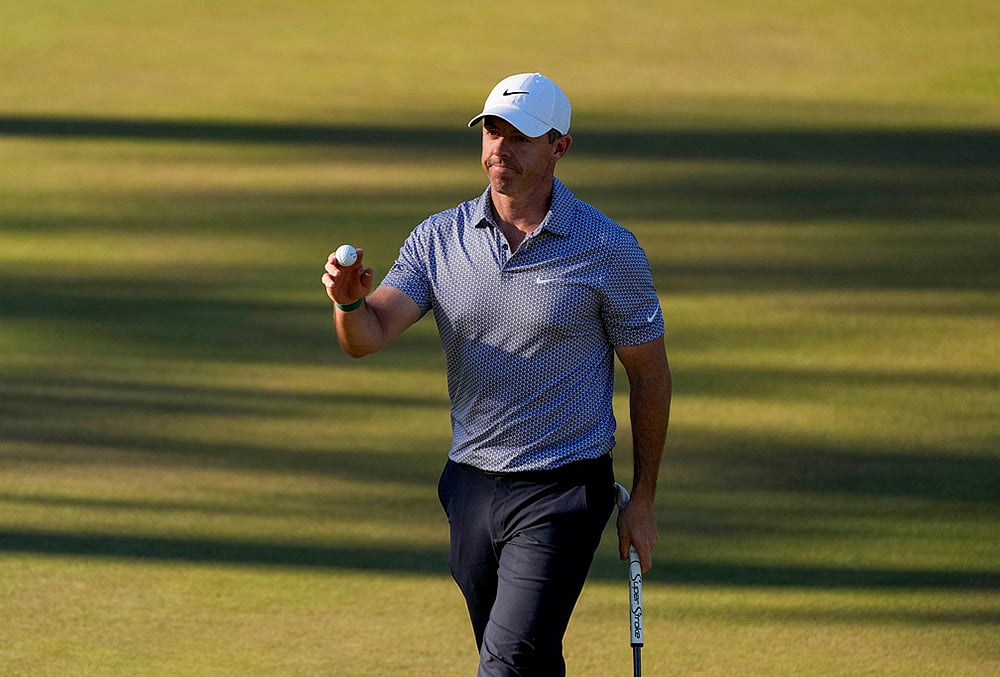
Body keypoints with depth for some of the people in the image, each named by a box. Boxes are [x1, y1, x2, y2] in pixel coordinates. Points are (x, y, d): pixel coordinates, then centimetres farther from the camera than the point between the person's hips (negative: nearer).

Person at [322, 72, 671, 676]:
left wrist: (643, 501, 1)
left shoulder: (610, 250, -8)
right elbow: (369, 336, -9)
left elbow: (650, 375, 0)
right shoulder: (438, 240, 2)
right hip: (471, 485, 5)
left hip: (564, 491, -5)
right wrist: (350, 302, -33)